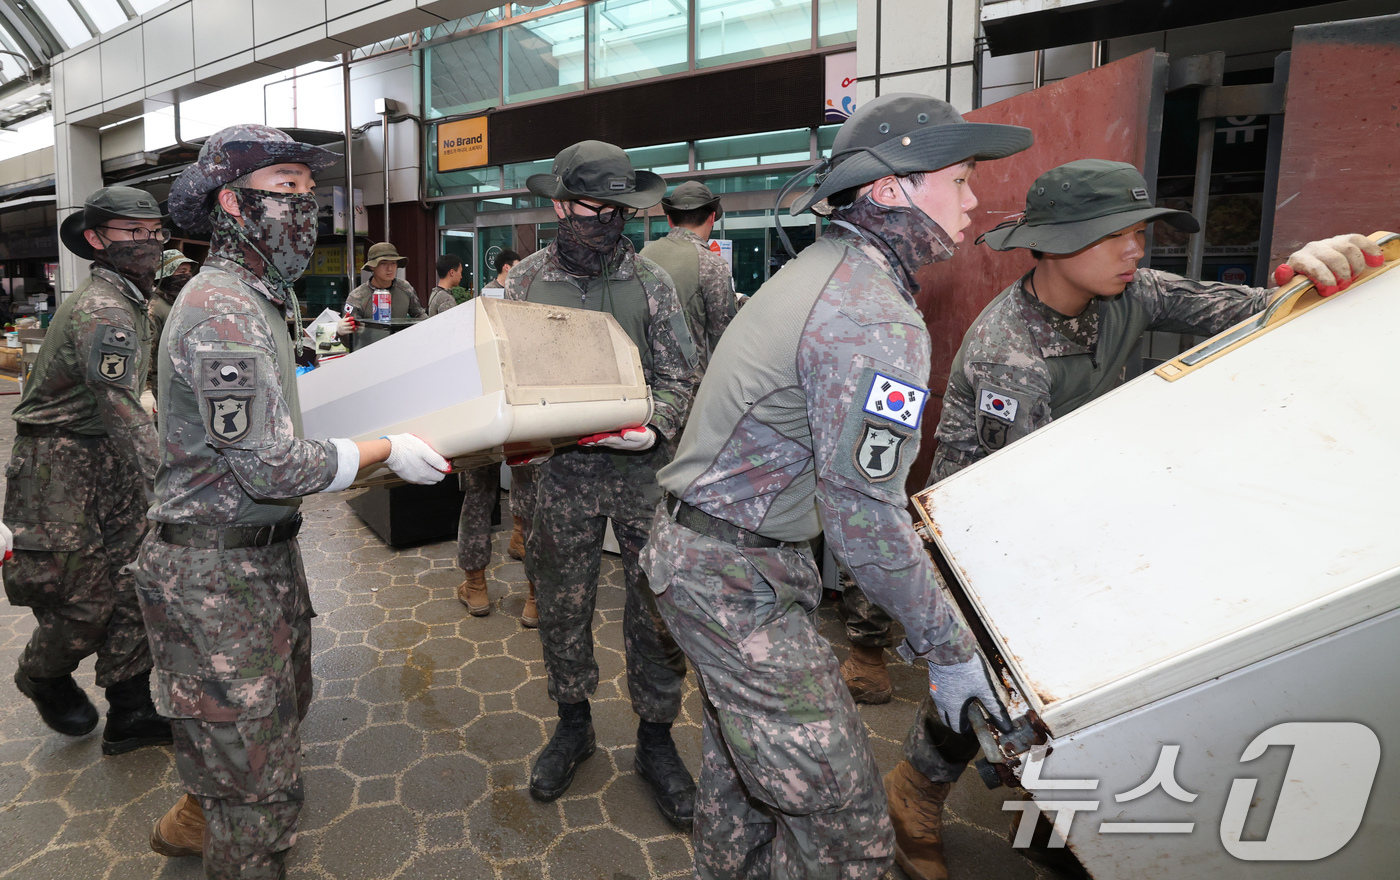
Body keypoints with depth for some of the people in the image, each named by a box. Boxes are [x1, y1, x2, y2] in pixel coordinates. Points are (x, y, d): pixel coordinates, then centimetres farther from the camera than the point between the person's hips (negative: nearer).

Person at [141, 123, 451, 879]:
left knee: (282, 701, 28)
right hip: (217, 572, -11)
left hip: (263, 552, 11)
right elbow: (272, 468, -26)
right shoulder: (222, 312, -23)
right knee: (261, 774, 3)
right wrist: (387, 452, -17)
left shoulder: (257, 299, 11)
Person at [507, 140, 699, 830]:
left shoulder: (649, 280, 2)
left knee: (659, 608, 5)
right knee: (562, 606, 13)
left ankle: (655, 739, 26)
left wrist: (653, 428, -18)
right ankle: (573, 724, 36)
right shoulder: (525, 281, 3)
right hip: (562, 471, 1)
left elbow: (678, 375, 0)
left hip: (644, 469, 0)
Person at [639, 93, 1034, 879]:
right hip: (737, 580, -10)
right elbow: (864, 521, -23)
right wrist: (951, 649, -11)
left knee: (745, 764, 29)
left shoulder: (823, 269, 10)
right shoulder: (878, 320, -22)